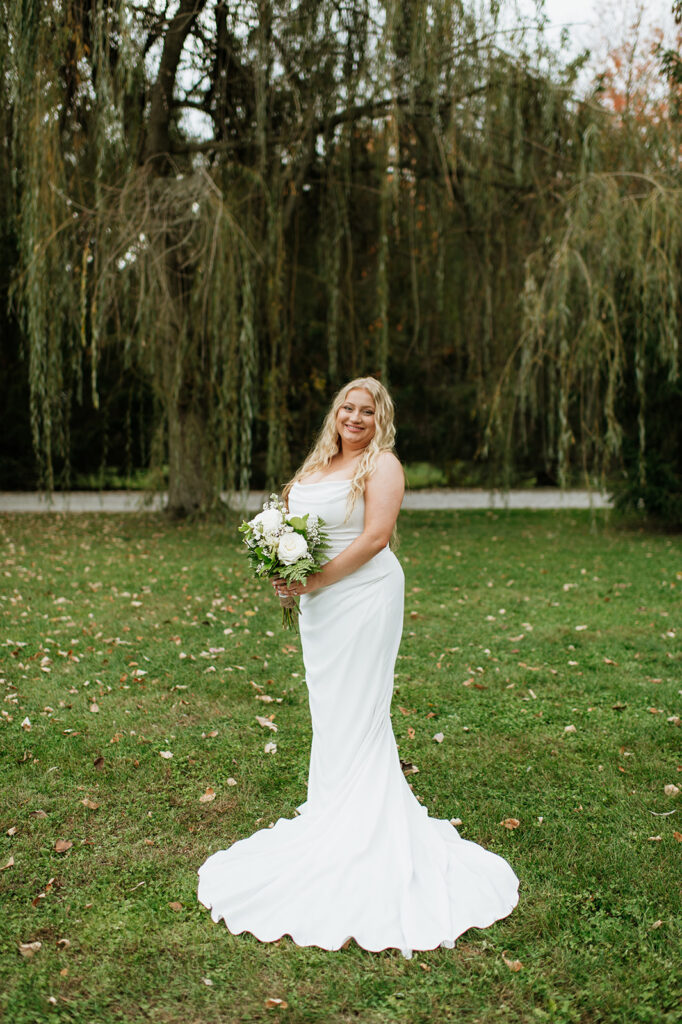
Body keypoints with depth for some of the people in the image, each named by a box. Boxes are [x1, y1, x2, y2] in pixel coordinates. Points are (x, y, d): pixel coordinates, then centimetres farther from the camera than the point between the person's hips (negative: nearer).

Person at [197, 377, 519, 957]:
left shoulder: (382, 464, -6)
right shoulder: (318, 466, 16)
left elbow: (375, 538, -16)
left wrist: (315, 581, -16)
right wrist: (285, 574, 0)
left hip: (363, 594, -7)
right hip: (320, 603, 7)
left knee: (358, 711, -3)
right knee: (328, 708, 12)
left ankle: (366, 831, 7)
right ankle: (330, 813, 24)